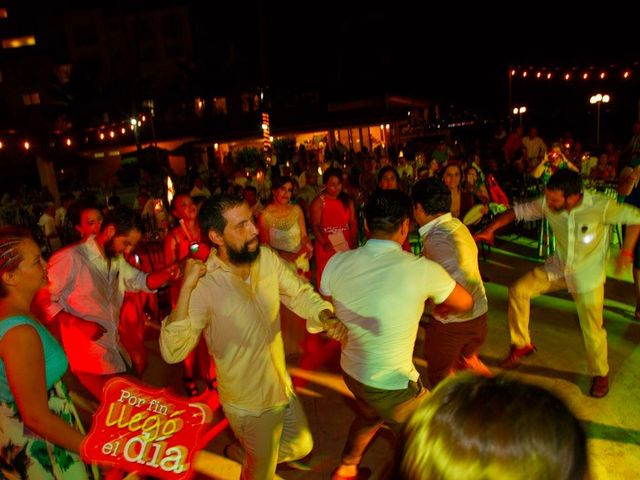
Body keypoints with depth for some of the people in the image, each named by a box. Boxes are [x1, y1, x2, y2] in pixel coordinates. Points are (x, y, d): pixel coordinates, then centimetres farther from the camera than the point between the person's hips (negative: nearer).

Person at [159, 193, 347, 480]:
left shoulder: (266, 257, -12)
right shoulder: (205, 285, -29)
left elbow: (300, 293, -2)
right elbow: (173, 352, -33)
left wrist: (326, 317, -21)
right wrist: (186, 288, -43)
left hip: (283, 387, 6)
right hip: (250, 404, -5)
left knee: (302, 446, 27)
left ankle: (241, 452, 48)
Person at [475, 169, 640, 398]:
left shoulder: (601, 207, -28)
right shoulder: (547, 204, -20)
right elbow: (518, 211, -10)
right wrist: (490, 229, -21)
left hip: (588, 274, -3)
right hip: (558, 267, 3)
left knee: (592, 329, 5)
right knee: (518, 290, -10)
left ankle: (600, 374, 35)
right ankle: (522, 344, 11)